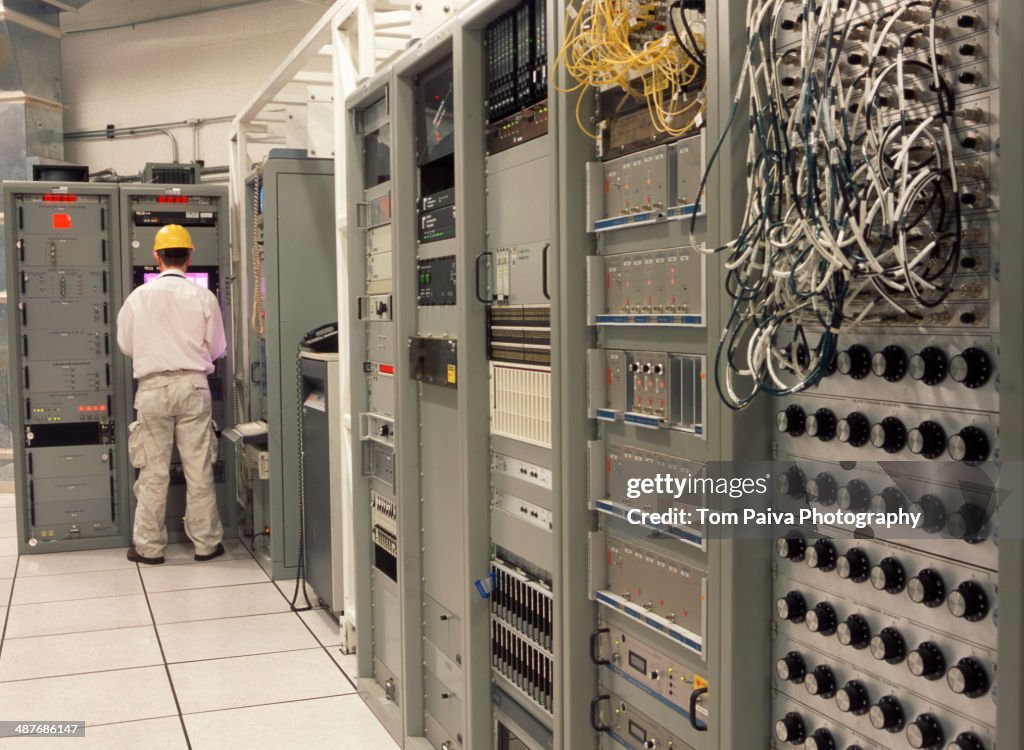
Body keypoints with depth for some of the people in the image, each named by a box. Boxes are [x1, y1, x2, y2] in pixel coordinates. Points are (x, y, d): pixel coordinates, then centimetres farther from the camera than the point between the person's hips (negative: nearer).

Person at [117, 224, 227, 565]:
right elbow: (217, 349, 3)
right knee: (199, 469, 5)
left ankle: (149, 546, 13)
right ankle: (206, 543, 13)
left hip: (153, 387, 0)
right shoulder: (203, 297, -2)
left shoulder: (139, 297, -1)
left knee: (153, 471, 7)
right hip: (193, 386, 0)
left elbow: (126, 345, 9)